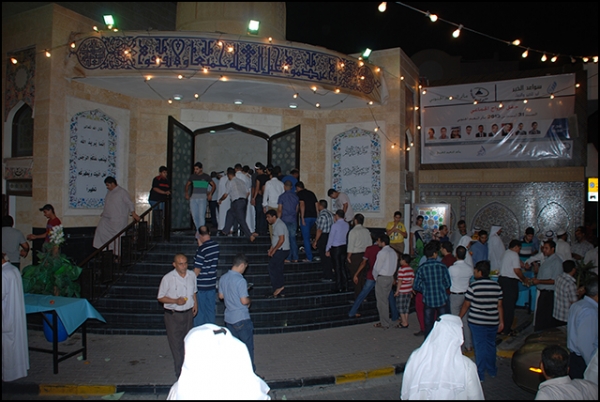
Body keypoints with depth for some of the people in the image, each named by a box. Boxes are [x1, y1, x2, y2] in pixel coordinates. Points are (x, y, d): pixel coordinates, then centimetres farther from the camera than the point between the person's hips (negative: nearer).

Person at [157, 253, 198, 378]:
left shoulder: (192, 275, -1)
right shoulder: (168, 278, -15)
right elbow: (160, 297, -8)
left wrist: (195, 303, 1)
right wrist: (176, 301, -21)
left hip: (188, 313, 4)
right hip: (173, 315, -4)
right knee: (176, 345, 1)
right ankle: (180, 374, 14)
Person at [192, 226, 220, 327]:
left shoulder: (202, 249, -20)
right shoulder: (216, 245, -1)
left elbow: (197, 270, -18)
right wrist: (200, 244, 9)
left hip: (201, 286, -6)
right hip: (212, 285, 6)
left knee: (199, 312, 8)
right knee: (210, 310, 16)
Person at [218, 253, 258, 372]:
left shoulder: (223, 278, 1)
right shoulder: (240, 280, -22)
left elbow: (221, 296, 11)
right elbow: (244, 301, -22)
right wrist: (249, 300, -1)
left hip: (229, 317, 7)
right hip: (242, 318, -7)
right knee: (247, 346, 8)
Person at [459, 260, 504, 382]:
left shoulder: (473, 286, -13)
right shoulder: (496, 286, -1)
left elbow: (466, 305, -7)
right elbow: (499, 305, 3)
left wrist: (459, 317, 6)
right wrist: (501, 321, 12)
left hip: (477, 322, -4)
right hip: (493, 322, 4)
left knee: (480, 347, 4)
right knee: (491, 345, 19)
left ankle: (480, 374, 11)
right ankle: (492, 371, 33)